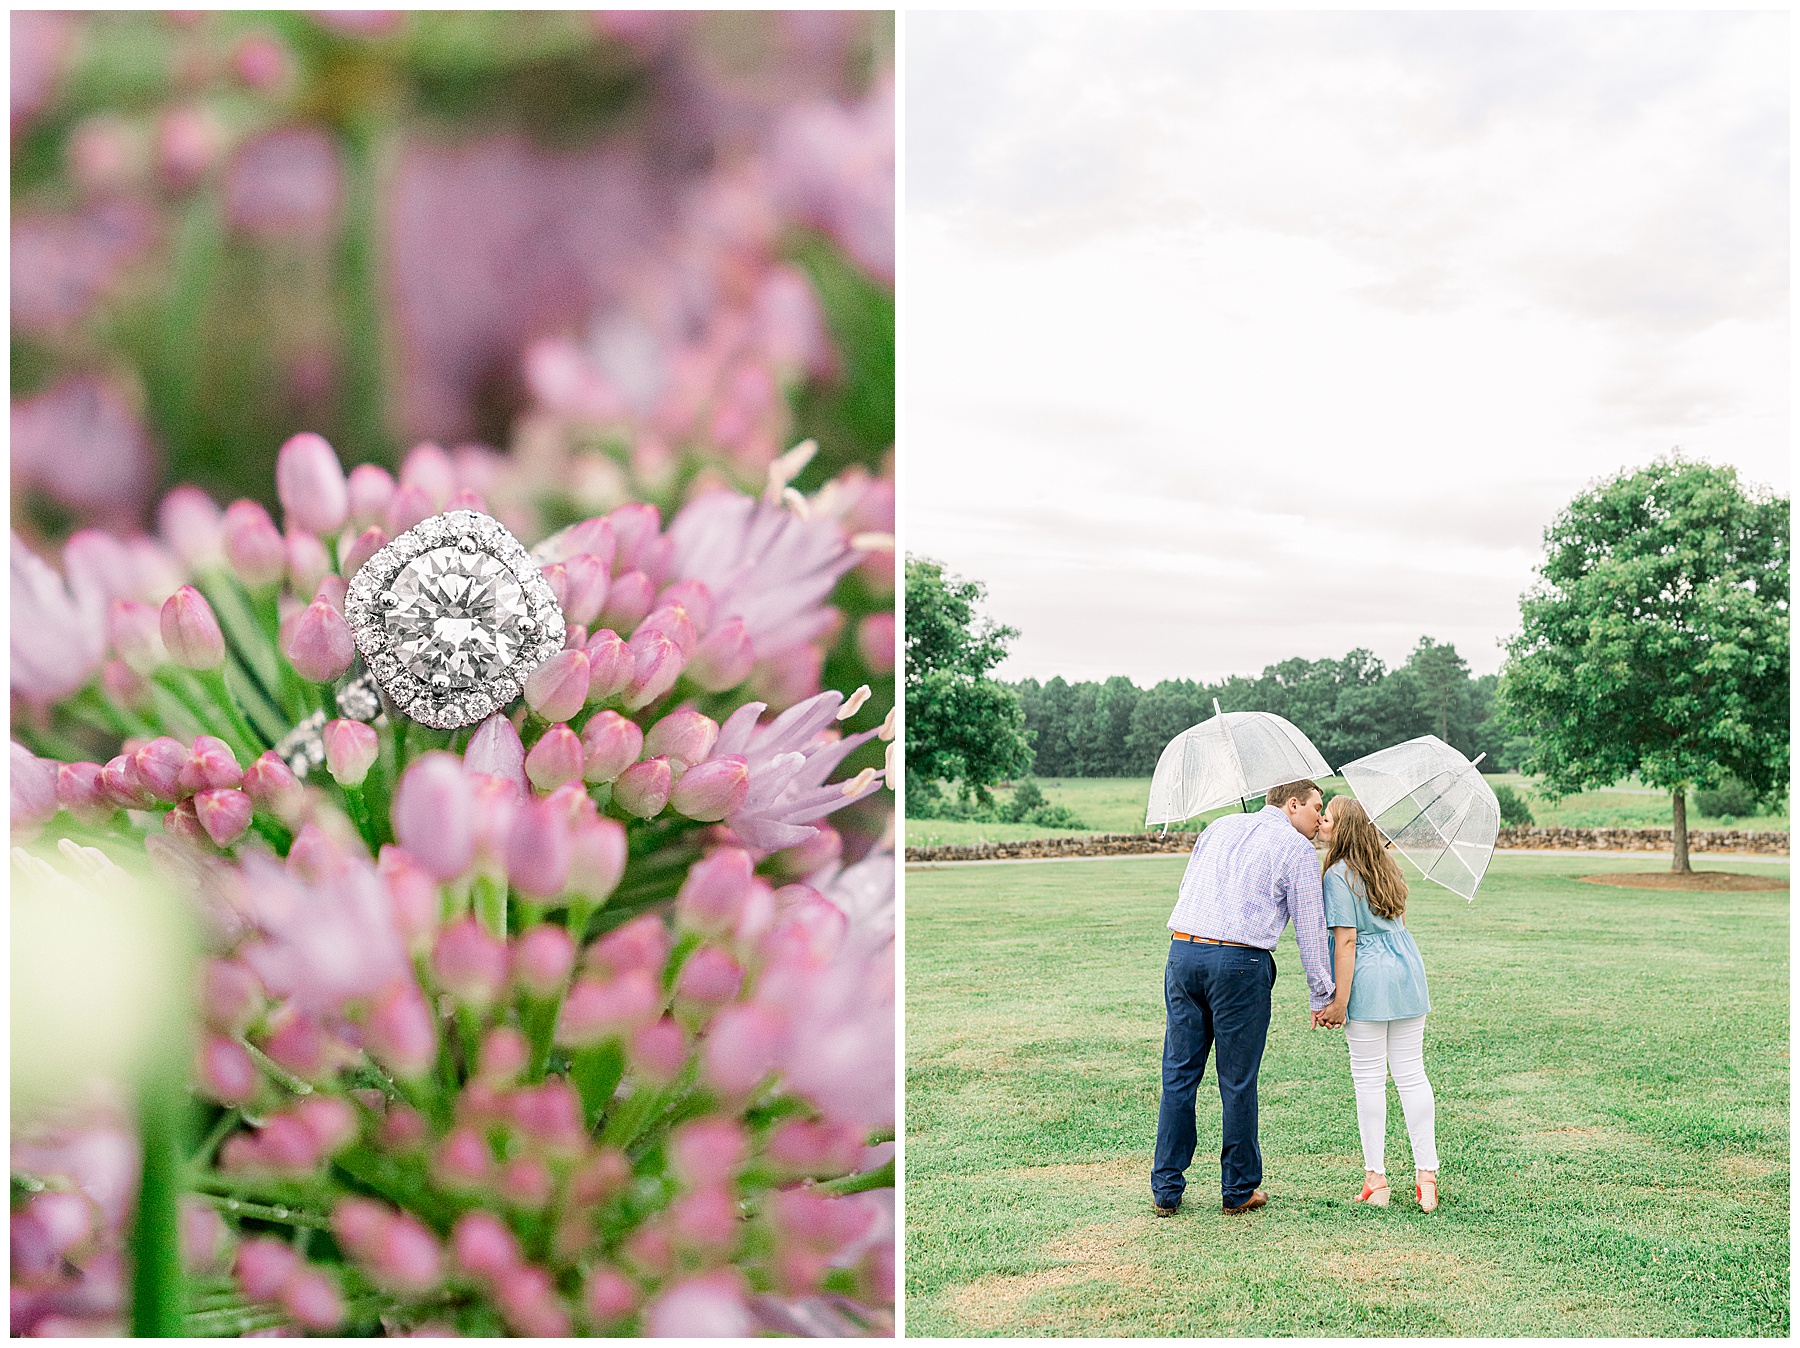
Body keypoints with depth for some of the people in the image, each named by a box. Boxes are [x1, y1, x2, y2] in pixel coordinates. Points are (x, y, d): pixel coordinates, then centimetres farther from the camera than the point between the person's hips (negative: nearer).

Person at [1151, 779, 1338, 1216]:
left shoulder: (1219, 827, 21)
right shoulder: (1296, 848, 4)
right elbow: (1311, 929, 4)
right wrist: (1322, 995, 11)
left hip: (1182, 950, 5)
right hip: (1239, 963, -5)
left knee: (1178, 1075, 9)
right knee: (1237, 1082, 5)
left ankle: (1166, 1189, 13)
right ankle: (1239, 1191, 16)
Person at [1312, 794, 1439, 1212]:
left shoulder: (1339, 875, -12)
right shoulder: (1387, 864, 11)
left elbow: (1346, 940, -15)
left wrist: (1340, 1000, -13)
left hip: (1369, 979, -7)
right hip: (1407, 972, 7)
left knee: (1369, 1078, 3)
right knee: (1412, 1073, 9)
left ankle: (1376, 1178, 8)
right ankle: (1427, 1174, 8)